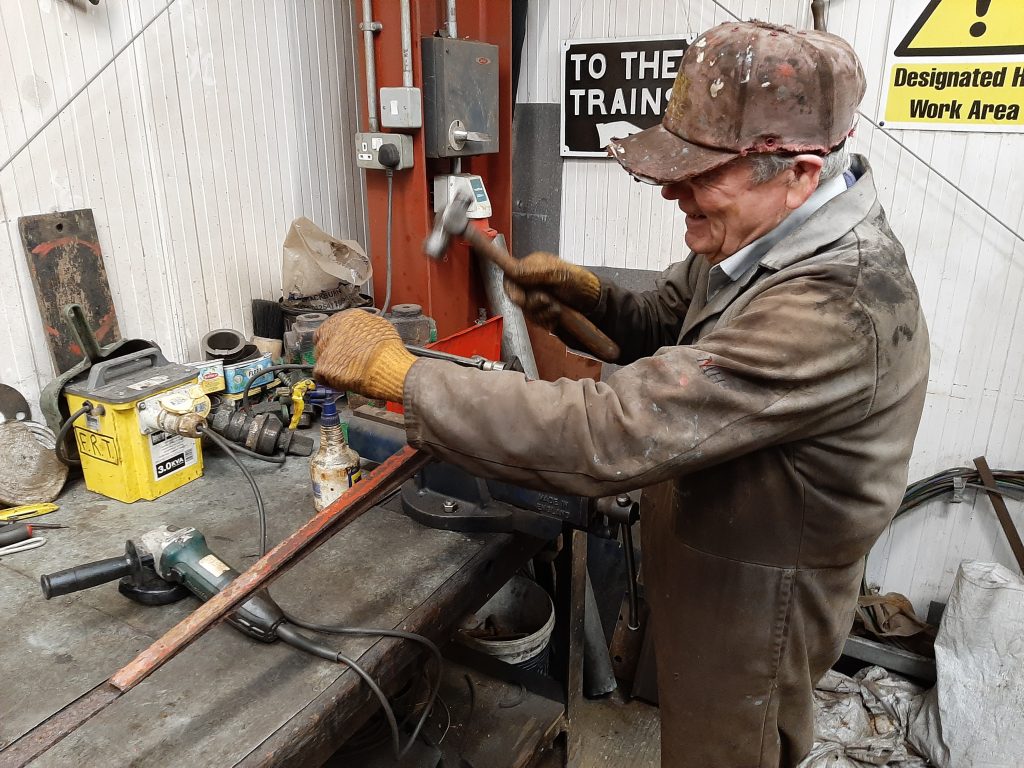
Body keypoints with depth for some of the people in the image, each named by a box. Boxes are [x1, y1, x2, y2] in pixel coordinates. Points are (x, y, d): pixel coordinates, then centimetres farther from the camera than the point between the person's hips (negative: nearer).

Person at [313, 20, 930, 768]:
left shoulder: (834, 310, -37)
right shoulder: (760, 238, -6)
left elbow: (608, 436, -41)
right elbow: (664, 328, 8)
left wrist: (398, 372, -35)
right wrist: (583, 291, -13)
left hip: (751, 607, -8)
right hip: (704, 566, 8)